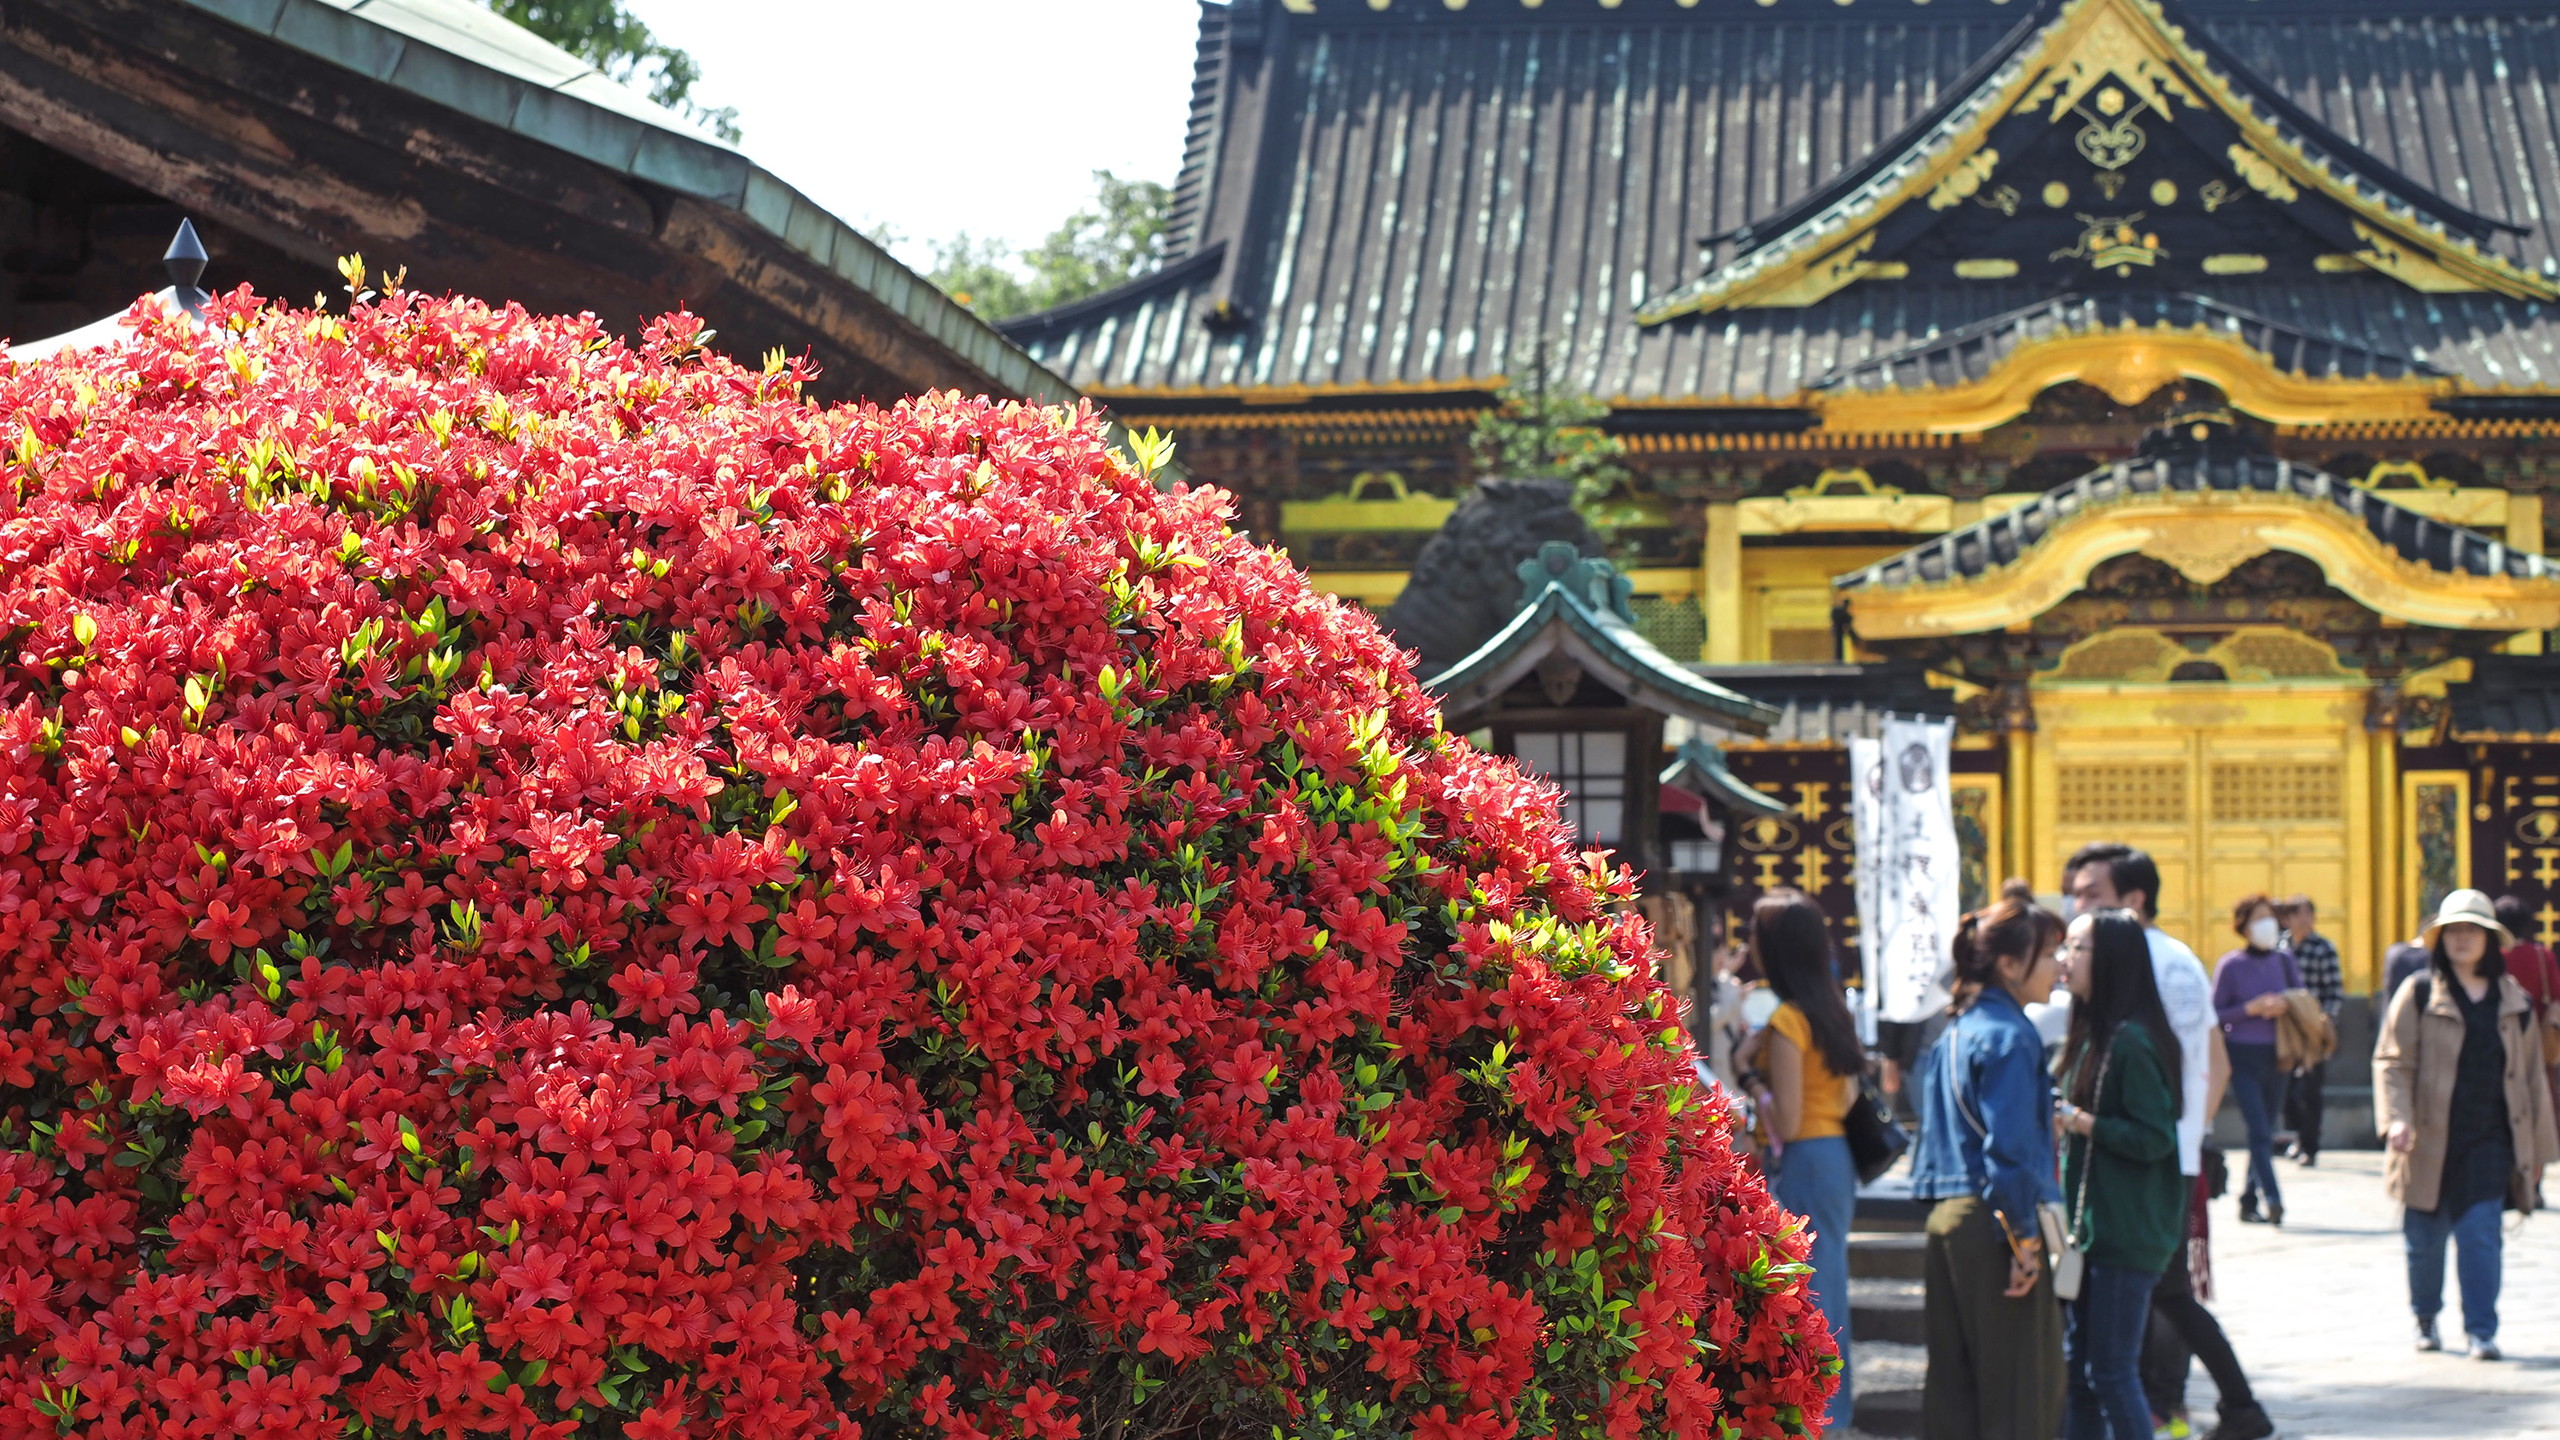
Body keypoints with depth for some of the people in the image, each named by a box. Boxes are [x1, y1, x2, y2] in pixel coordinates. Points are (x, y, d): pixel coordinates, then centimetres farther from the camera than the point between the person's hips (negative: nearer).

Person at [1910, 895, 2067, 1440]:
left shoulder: (1955, 1031, 14)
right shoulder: (2009, 1036, -13)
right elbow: (2008, 1147, -18)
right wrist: (2025, 1239, -16)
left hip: (1946, 1215, 9)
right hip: (1992, 1227, -9)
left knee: (1953, 1378, 11)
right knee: (2021, 1381, -4)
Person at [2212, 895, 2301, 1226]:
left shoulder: (2283, 959, 7)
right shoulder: (2230, 965, -5)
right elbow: (2215, 1014, -4)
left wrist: (2285, 1006, -6)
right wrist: (2250, 1008, -17)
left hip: (2275, 1057, 5)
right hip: (2243, 1056, -5)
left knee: (2266, 1131, 8)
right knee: (2259, 1130, -14)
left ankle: (2248, 1201, 17)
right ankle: (2273, 1199, -19)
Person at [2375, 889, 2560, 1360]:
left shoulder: (2513, 1001, 10)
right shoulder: (2418, 994, 0)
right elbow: (2391, 1061, -4)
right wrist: (2397, 1119, -20)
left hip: (2489, 1143, 1)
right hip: (2431, 1141, -1)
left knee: (2482, 1235, -9)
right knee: (2425, 1237, 8)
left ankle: (2481, 1331, -4)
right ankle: (2425, 1316, 30)